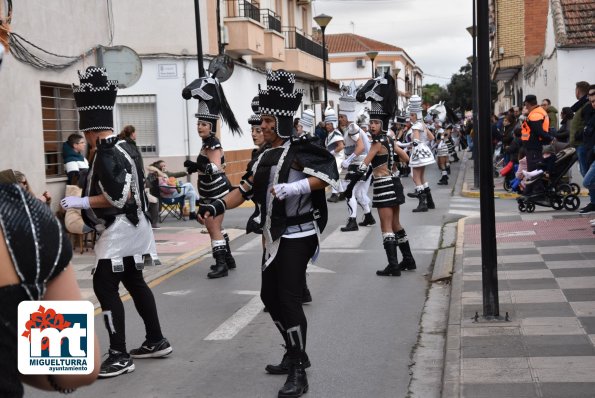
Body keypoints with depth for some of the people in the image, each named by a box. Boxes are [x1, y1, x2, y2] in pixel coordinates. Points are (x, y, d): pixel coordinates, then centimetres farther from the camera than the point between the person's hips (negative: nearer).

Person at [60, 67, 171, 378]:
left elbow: (116, 198, -26)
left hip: (119, 231, -10)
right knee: (134, 282, 17)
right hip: (132, 227, 10)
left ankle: (119, 356, -5)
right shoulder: (125, 147, 11)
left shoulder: (107, 154, -19)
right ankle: (156, 341, 26)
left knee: (105, 286, -7)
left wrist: (80, 202, -19)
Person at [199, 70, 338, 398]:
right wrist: (216, 207, -4)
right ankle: (295, 354, 29)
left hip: (297, 236, -9)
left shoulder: (299, 150, -11)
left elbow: (329, 173, -22)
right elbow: (246, 190, 10)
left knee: (288, 298, -11)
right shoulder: (264, 158, 12)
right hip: (273, 237, 9)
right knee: (270, 296, 13)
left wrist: (293, 188, -31)